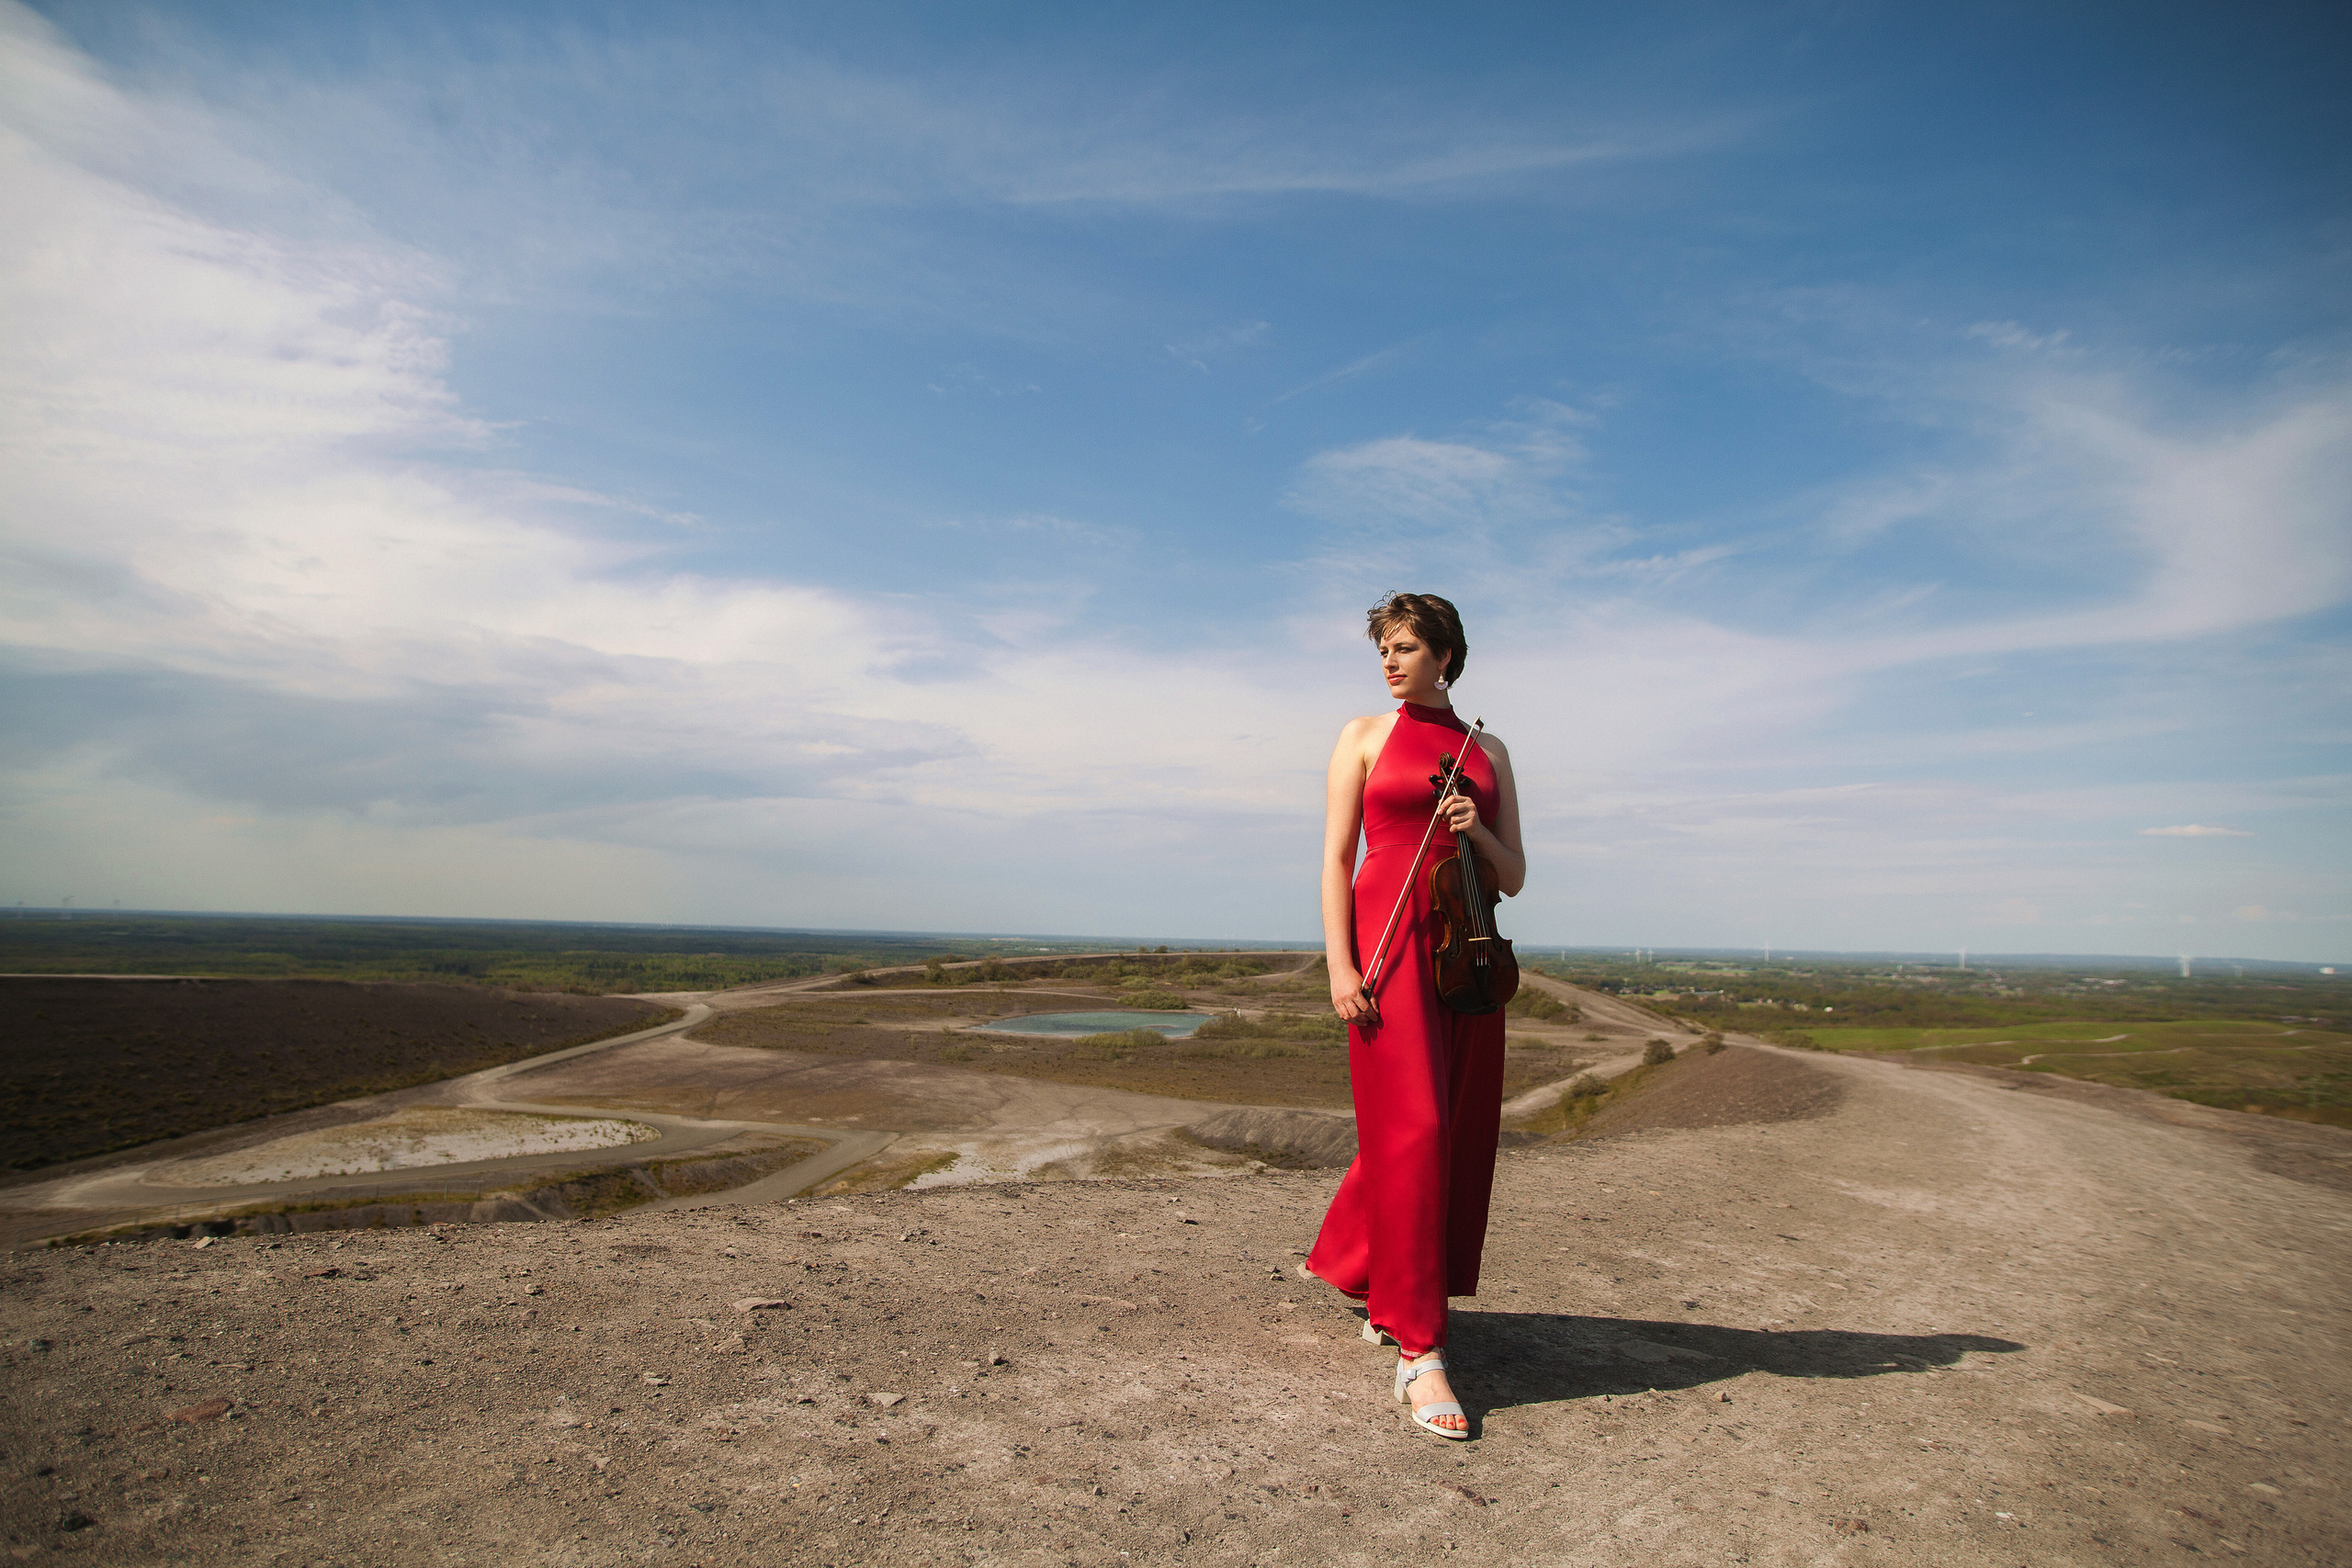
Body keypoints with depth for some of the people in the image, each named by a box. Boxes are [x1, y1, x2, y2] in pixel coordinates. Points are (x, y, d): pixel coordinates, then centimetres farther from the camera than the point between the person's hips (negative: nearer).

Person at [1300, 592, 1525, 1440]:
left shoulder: (1487, 751, 15)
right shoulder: (1363, 736, 7)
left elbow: (1515, 879, 13)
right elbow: (1335, 858, -1)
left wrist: (1478, 832, -9)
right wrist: (1339, 964, -12)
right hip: (1388, 940, -4)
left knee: (1458, 1133, 7)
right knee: (1410, 1131, -9)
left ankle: (1383, 1294, 29)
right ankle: (1419, 1351, -4)